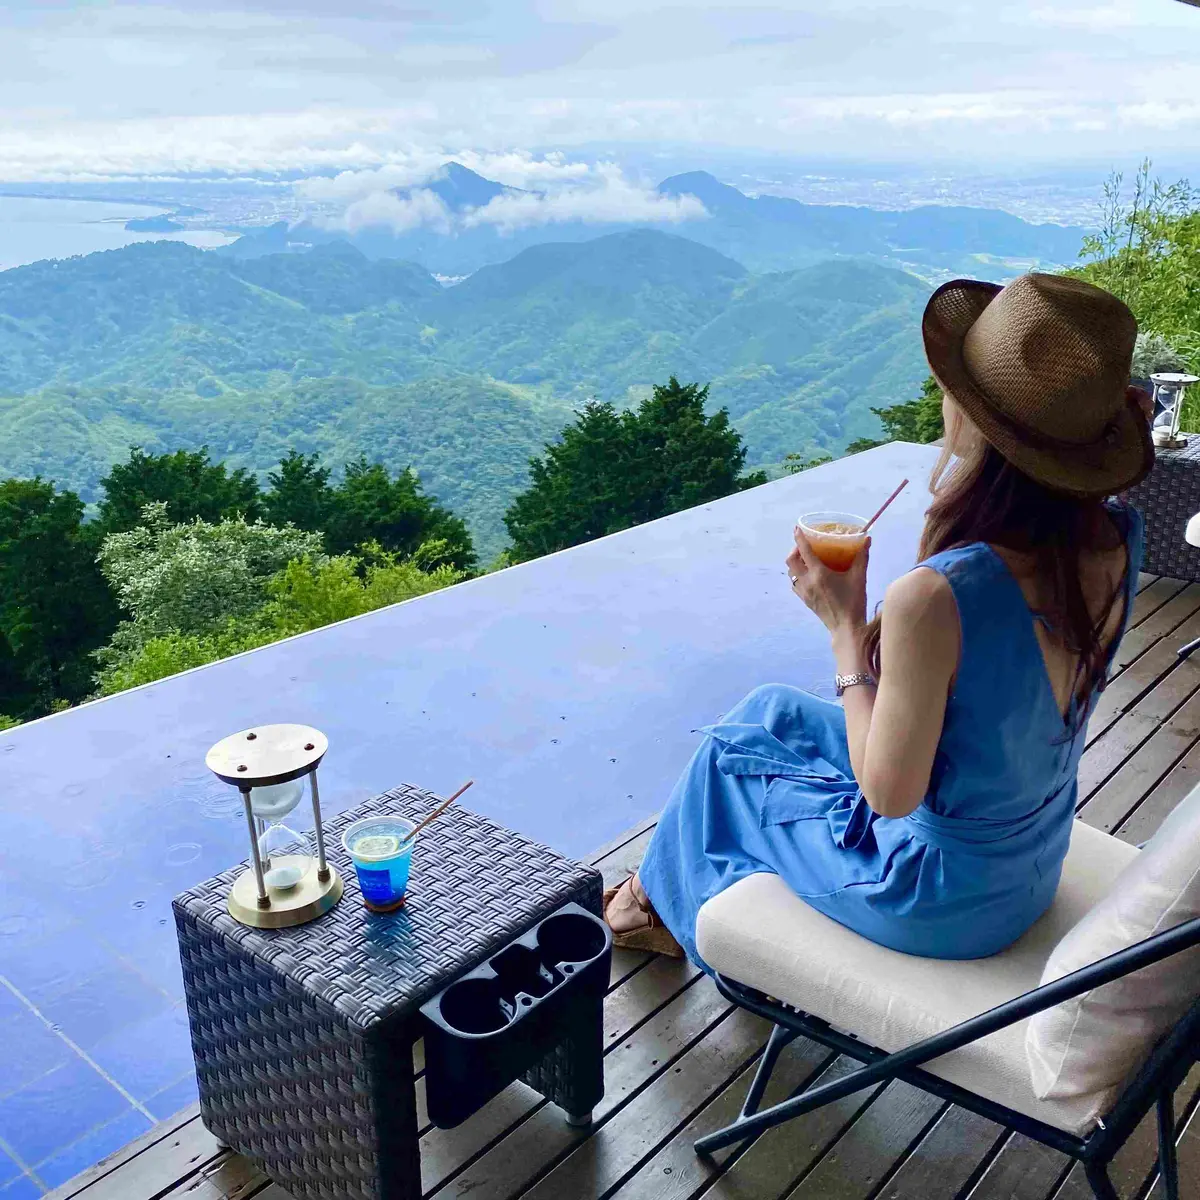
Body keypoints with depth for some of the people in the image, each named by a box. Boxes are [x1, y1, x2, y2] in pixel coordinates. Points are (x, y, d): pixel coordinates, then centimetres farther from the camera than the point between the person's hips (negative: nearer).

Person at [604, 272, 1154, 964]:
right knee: (771, 708, 20)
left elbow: (888, 795, -25)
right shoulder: (1120, 541, -15)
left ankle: (672, 902, 48)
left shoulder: (934, 599, -39)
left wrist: (845, 623, -19)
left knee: (730, 753, 16)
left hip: (945, 904, -7)